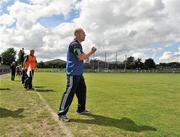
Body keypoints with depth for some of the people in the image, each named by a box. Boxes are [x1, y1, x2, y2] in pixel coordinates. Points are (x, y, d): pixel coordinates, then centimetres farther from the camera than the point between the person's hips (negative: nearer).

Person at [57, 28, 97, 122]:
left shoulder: (78, 44, 18)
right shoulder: (74, 44, -14)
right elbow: (81, 57, -23)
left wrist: (87, 55, 6)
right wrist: (91, 52, -8)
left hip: (78, 73, 11)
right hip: (73, 73, -11)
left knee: (82, 90, 16)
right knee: (69, 92, -11)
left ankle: (81, 109, 30)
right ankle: (61, 114, -4)